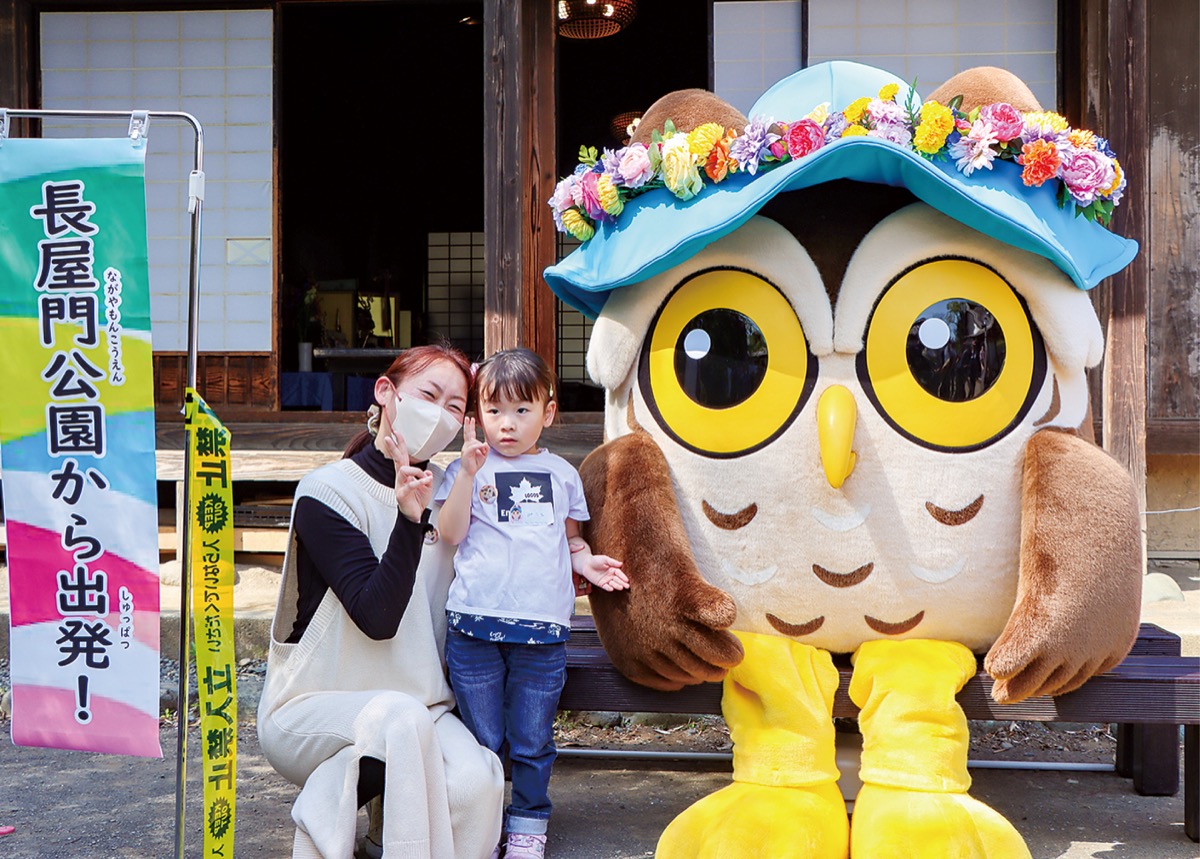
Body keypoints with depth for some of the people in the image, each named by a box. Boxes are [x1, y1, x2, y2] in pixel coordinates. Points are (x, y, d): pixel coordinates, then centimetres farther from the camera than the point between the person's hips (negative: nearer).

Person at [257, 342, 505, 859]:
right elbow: (377, 617, -21)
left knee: (476, 781, -27)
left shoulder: (444, 492, 6)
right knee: (400, 717, -36)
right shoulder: (329, 493, -10)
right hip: (309, 710, -4)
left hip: (421, 709, 4)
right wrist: (409, 518, -32)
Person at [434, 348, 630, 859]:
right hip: (475, 623, -1)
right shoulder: (468, 468, 6)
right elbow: (450, 533, -5)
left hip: (543, 627, 1)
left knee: (532, 740, 7)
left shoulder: (561, 474, 13)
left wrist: (587, 562, 2)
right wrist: (468, 473, -14)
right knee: (481, 740, 5)